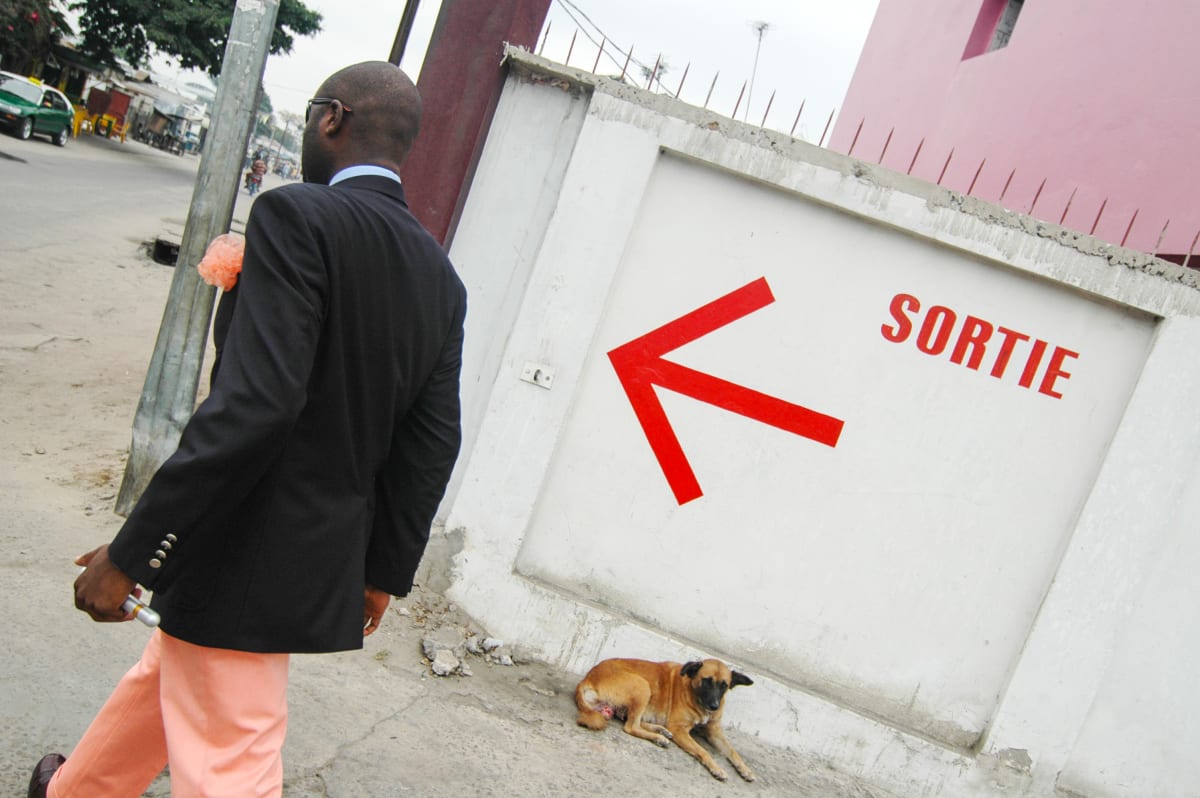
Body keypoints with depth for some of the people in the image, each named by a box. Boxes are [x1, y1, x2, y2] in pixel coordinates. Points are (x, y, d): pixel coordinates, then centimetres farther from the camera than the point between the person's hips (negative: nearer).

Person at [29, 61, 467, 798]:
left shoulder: (299, 217, -17)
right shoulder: (442, 279, 5)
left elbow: (253, 405, -27)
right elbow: (432, 445, 7)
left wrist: (129, 555, -19)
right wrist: (385, 571, 17)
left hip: (246, 561, -8)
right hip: (327, 561, 8)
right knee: (163, 678, 30)